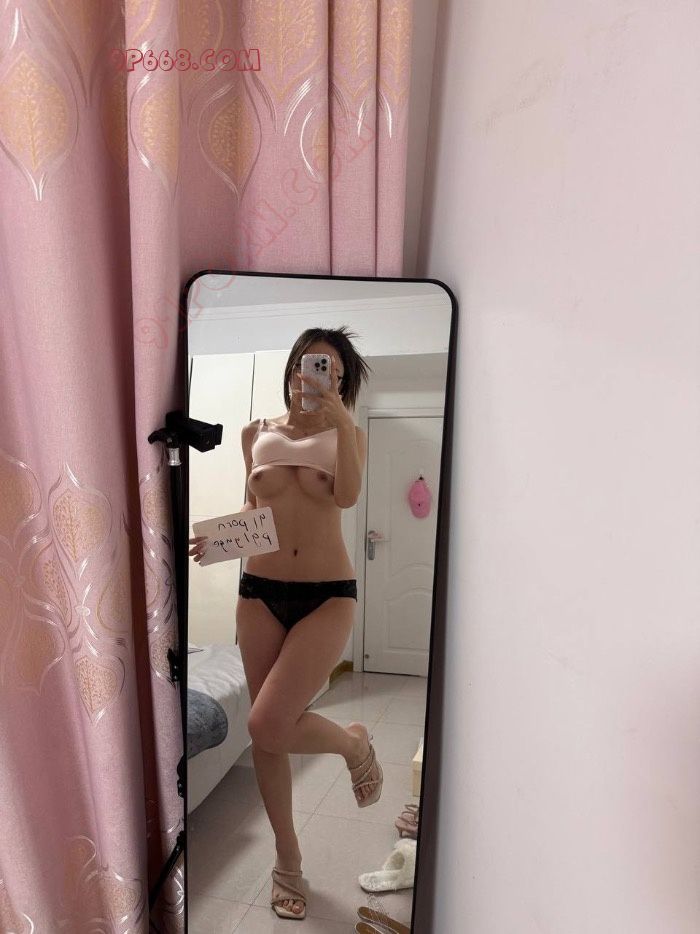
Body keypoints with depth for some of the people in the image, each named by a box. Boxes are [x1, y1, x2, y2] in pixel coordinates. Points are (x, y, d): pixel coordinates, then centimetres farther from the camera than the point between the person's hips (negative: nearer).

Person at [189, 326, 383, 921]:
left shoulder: (347, 434, 3)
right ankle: (288, 858, 32)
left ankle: (354, 743, 18)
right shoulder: (257, 434, 9)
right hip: (260, 591, 3)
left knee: (268, 725, -15)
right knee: (266, 731, 9)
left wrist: (340, 418, -19)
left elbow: (348, 495, -16)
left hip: (328, 594, -3)